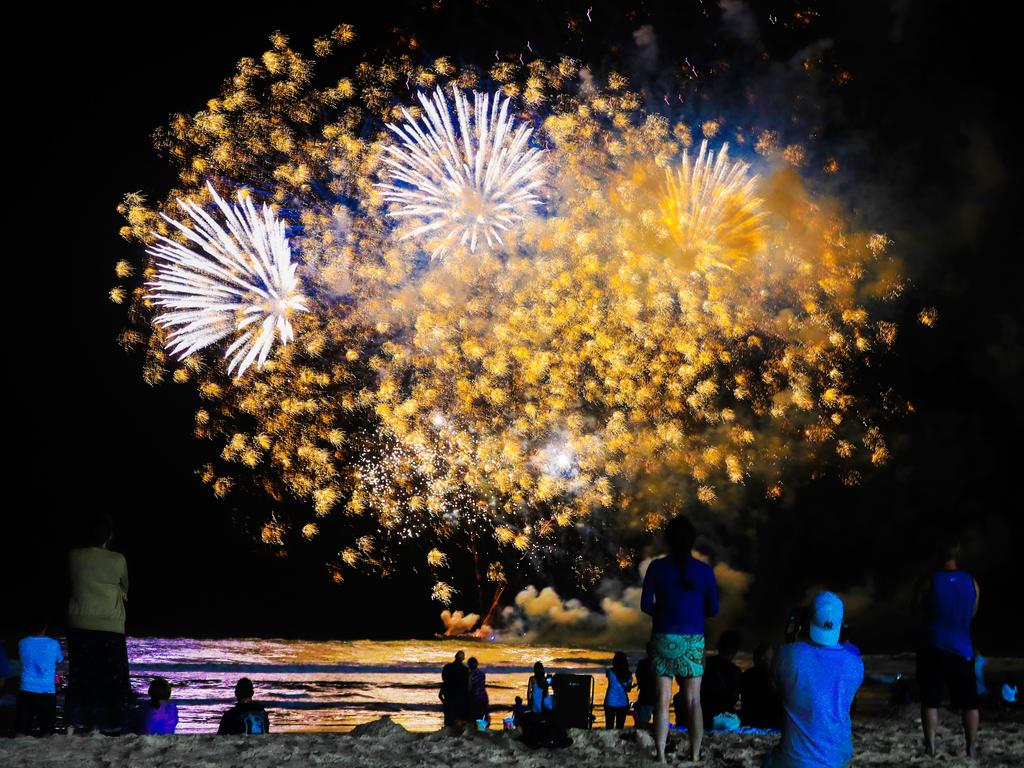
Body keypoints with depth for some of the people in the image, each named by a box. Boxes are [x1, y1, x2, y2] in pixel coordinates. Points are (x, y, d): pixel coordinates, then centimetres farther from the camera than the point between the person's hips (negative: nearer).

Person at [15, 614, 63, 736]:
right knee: (46, 728, 5)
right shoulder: (53, 644, -6)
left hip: (26, 691, 1)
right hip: (47, 692, -1)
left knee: (21, 728, 4)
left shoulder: (23, 643, -2)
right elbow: (59, 660, 12)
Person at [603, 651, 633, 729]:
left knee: (609, 726, 2)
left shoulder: (610, 672, -11)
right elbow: (628, 689, 8)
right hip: (623, 703, 3)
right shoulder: (628, 674, -2)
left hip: (611, 703, -2)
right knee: (620, 727, 9)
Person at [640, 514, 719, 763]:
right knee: (693, 701, 5)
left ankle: (661, 757, -2)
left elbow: (646, 606, -2)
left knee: (663, 700, 2)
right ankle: (694, 757, 4)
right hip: (693, 640, 0)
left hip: (663, 638, 0)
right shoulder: (704, 570, -1)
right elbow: (712, 609, 3)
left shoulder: (657, 568, -3)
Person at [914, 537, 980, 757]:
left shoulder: (930, 581, -8)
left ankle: (930, 747, 0)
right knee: (969, 701, 9)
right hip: (961, 649, 2)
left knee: (930, 700, 4)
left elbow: (919, 604, 8)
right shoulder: (971, 582, 0)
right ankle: (971, 749, 7)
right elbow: (973, 613, 13)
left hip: (932, 648, -2)